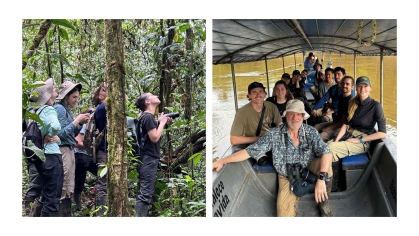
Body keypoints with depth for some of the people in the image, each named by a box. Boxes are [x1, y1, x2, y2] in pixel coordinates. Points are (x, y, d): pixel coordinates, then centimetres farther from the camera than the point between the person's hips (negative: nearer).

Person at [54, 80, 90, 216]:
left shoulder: (67, 109, 16)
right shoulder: (59, 108, -10)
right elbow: (61, 133, -17)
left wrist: (80, 124, 6)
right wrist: (76, 121, -13)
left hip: (69, 150, 10)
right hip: (63, 150, -10)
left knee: (69, 188, 11)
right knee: (64, 189, -8)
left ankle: (66, 214, 16)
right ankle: (63, 214, -5)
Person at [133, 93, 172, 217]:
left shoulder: (146, 117, 17)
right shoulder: (148, 117, -13)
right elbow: (154, 138, -21)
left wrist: (163, 122, 11)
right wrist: (162, 122, -9)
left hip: (148, 159, 10)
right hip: (149, 160, -10)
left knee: (145, 193, 12)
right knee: (145, 193, -11)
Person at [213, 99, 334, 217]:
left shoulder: (311, 132, -9)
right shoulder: (274, 134, -10)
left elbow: (326, 153, -21)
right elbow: (250, 151, -9)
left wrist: (321, 178, -38)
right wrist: (222, 161, -16)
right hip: (287, 178, -1)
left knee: (324, 163, -30)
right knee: (284, 214, -20)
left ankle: (323, 202, -6)